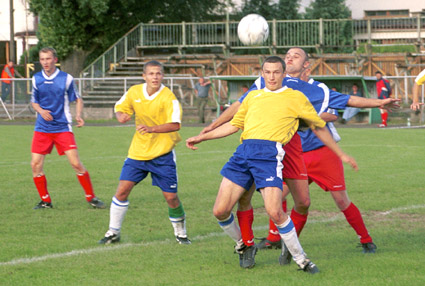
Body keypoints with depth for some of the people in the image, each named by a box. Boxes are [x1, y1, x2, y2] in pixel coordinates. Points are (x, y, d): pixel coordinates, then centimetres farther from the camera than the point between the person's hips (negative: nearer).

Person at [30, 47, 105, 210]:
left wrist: (78, 116, -11)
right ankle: (45, 201, 11)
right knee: (36, 165, -4)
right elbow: (34, 102, 15)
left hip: (62, 128, -3)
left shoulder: (66, 79, -4)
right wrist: (41, 111, -8)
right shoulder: (36, 79, 5)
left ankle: (91, 198, 3)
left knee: (76, 163, -10)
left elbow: (78, 99, 6)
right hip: (42, 128, 3)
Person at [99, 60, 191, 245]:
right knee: (122, 190, -5)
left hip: (162, 154, -3)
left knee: (171, 197, -3)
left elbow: (175, 124, -25)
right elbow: (120, 107, 18)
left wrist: (151, 129, -38)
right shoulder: (134, 92, 0)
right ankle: (113, 233, 9)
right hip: (138, 152, 3)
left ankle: (180, 233, 19)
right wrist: (121, 115, -6)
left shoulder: (168, 97, -14)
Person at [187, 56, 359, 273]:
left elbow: (318, 127, 20)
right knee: (220, 211, -3)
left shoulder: (295, 98, 13)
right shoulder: (253, 96, 24)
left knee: (274, 212, -21)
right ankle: (244, 247, 24)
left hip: (269, 153, -4)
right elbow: (234, 125, 32)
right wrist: (202, 137, 29)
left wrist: (340, 154, 22)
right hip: (243, 150, 4)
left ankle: (300, 259, -3)